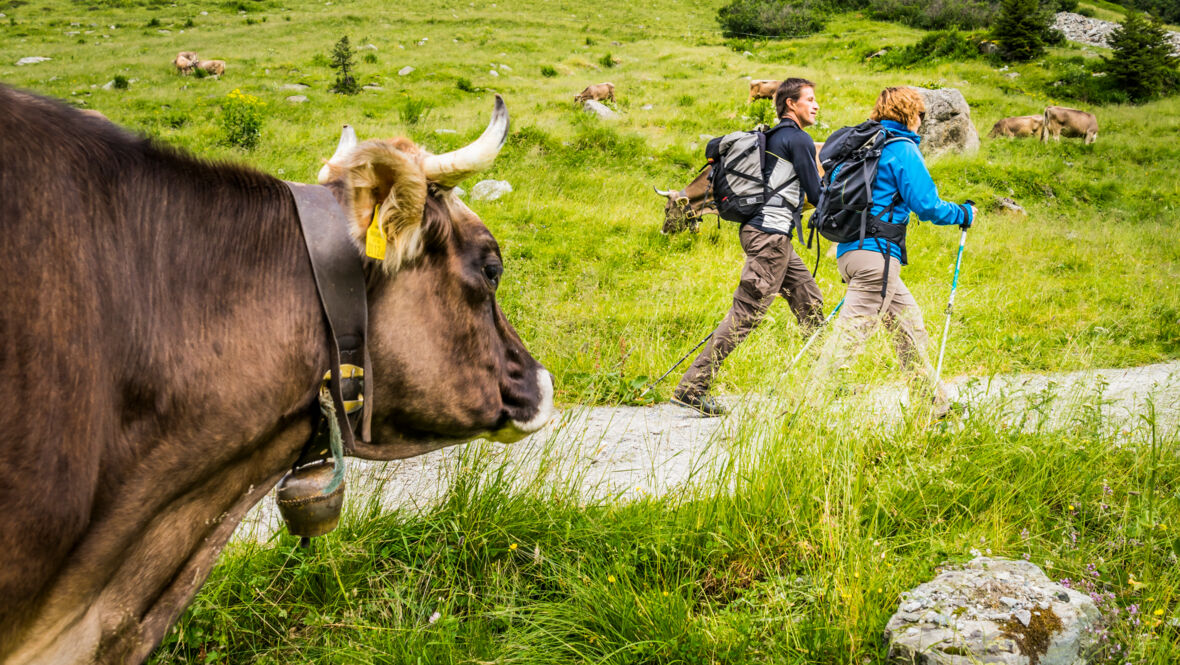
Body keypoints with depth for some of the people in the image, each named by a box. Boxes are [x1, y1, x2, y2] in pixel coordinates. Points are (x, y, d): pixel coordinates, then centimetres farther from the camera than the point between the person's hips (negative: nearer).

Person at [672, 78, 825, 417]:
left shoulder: (773, 136, 19)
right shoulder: (798, 139, -9)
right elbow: (817, 194, -7)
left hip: (764, 232, 10)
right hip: (770, 234, -10)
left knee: (811, 303, 14)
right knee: (746, 312, -11)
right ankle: (692, 387, -12)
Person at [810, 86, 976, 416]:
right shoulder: (903, 149, -6)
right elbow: (926, 205, -12)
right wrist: (964, 213, 7)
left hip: (849, 250, 10)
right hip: (877, 254, -10)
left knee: (909, 324, 17)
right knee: (852, 331, -11)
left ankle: (935, 403, 24)